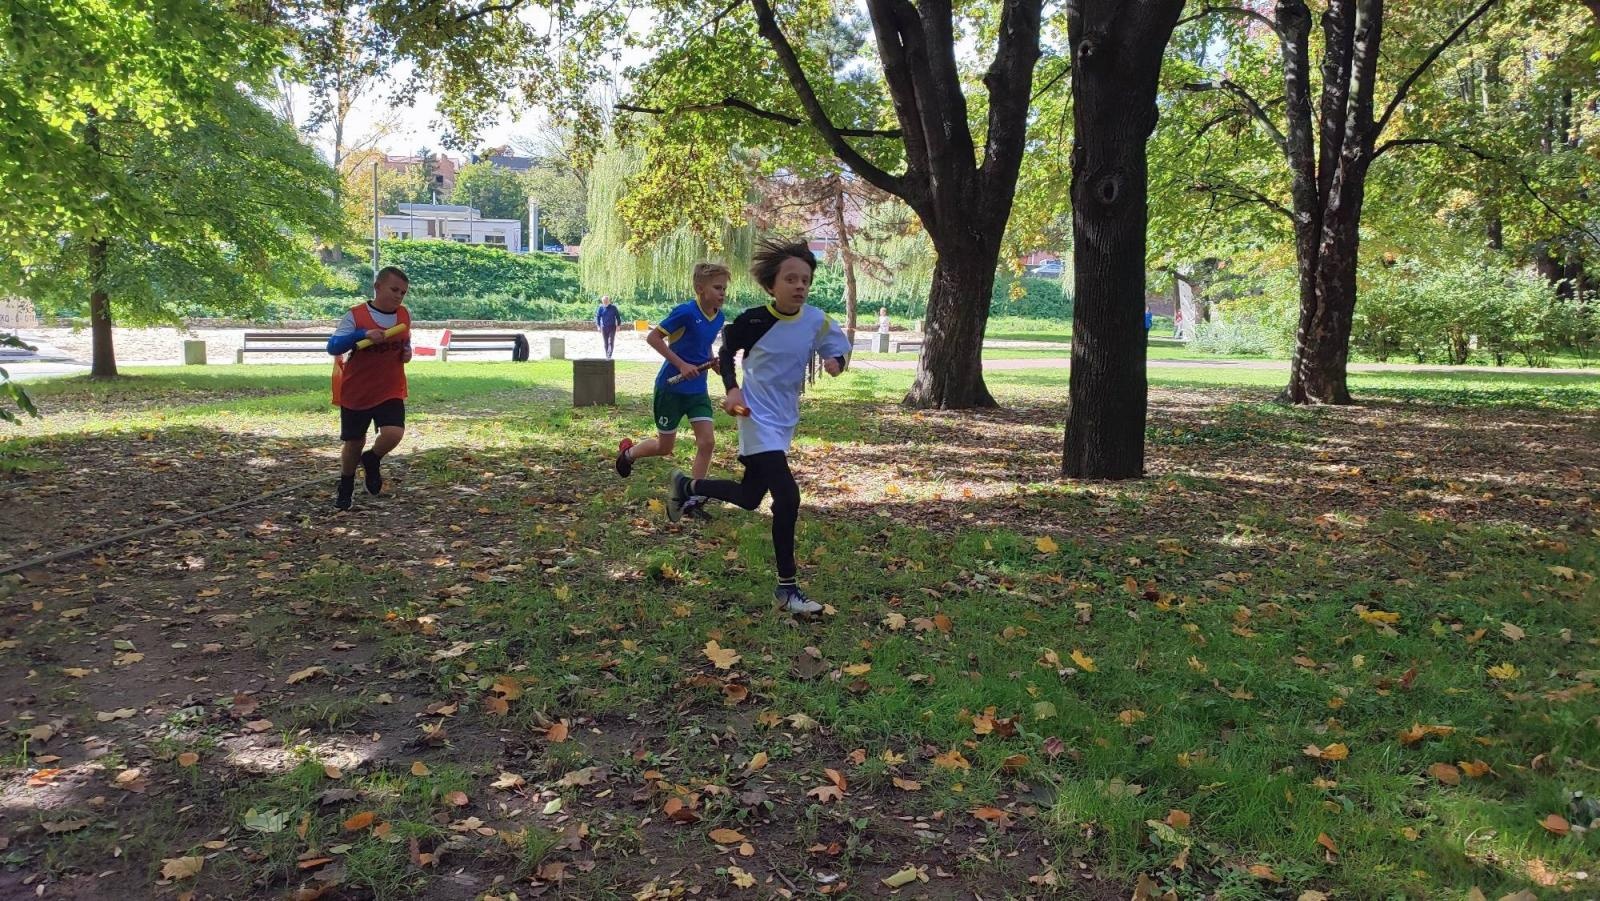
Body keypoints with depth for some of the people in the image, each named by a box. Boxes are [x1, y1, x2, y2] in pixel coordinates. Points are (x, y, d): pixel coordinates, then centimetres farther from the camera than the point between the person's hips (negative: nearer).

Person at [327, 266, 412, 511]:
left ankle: (372, 460, 12)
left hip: (391, 392, 2)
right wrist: (363, 334, -34)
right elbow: (333, 346, -21)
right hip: (355, 392, -2)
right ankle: (346, 489, 35)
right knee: (354, 442, 10)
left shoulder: (405, 315, 2)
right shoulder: (355, 315, -12)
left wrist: (407, 352, -1)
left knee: (393, 433, -22)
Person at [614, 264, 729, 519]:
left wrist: (713, 362, -1)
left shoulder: (718, 318, 3)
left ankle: (693, 500, 2)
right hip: (671, 387, -6)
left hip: (697, 389, 6)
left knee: (707, 441, -7)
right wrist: (682, 364, -22)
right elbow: (653, 338, -16)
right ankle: (628, 452, 39)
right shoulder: (685, 312, -20)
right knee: (665, 446, 7)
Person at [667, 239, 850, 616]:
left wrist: (835, 362, -16)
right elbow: (726, 353, 1)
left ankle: (687, 486, 44)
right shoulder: (753, 321, -16)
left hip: (785, 420, 6)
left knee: (750, 496, 16)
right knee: (787, 496, -18)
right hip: (758, 418, -6)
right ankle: (786, 587, -6)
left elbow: (838, 350, 7)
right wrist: (732, 390, -13)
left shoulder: (817, 320, -7)